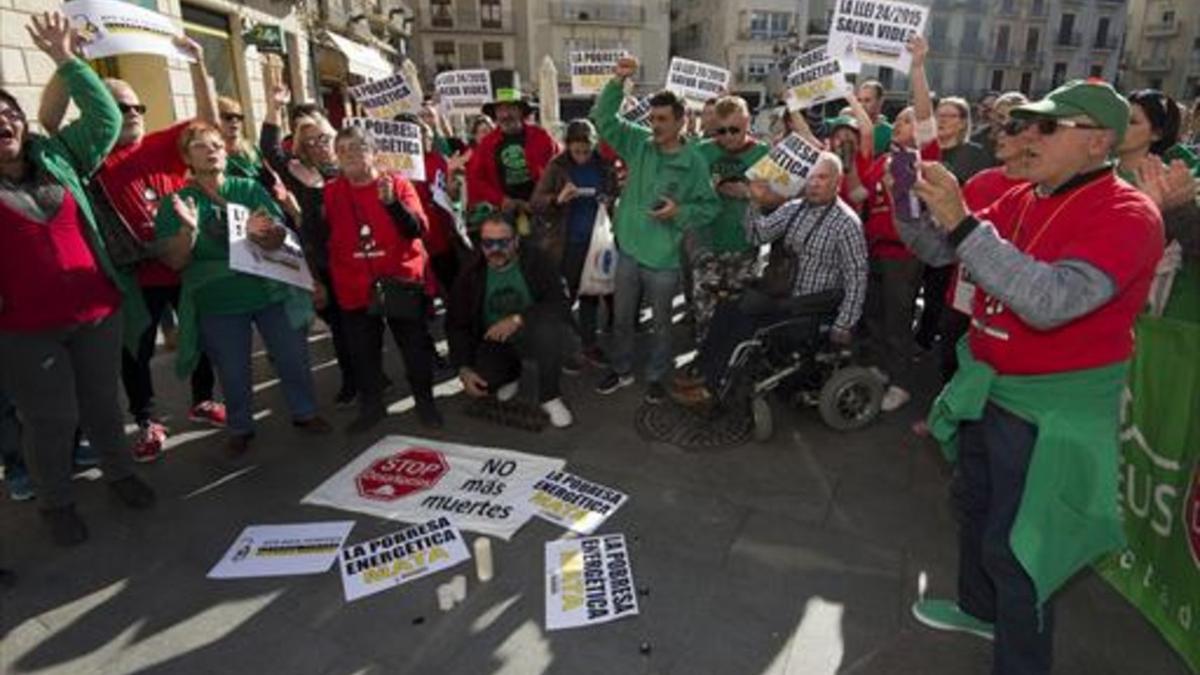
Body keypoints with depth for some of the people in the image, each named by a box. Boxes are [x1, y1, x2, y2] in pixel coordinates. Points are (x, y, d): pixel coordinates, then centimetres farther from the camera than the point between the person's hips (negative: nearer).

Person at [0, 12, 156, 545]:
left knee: (101, 402, 16)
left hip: (96, 311, 2)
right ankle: (55, 502, 25)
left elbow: (105, 119, 5)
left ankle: (119, 472, 35)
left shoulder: (57, 157, 7)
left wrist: (67, 61, 2)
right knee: (50, 419, 6)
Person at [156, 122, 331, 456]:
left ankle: (304, 413, 30)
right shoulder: (176, 203, 0)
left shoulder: (250, 189, 2)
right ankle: (240, 428, 31)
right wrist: (189, 230, -24)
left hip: (271, 292, 1)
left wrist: (265, 232, -30)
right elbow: (175, 262, -6)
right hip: (217, 305, -1)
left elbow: (281, 235, -7)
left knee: (294, 360, 9)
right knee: (233, 374, 10)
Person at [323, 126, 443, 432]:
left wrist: (392, 202, -29)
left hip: (403, 281, -2)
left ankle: (425, 402, 25)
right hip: (355, 287, 3)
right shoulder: (330, 192, 3)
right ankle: (371, 405, 29)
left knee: (415, 346, 7)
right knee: (362, 350, 11)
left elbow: (418, 230, -16)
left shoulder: (398, 184, -5)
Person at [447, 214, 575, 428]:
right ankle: (511, 372, 16)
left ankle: (550, 397, -14)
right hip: (493, 342, 3)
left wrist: (518, 319, -35)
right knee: (477, 387, -21)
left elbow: (559, 304, -23)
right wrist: (464, 368, -15)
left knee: (550, 328, -36)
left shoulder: (534, 260, -16)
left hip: (530, 335, -2)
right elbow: (456, 325, -4)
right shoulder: (471, 275, -9)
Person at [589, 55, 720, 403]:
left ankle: (656, 377, 32)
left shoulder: (695, 162, -9)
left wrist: (680, 212, -19)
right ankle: (621, 370, 36)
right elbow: (604, 119, -3)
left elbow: (710, 205, -3)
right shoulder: (638, 143, 0)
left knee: (661, 322, 13)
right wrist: (617, 82, -15)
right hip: (628, 251, 3)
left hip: (664, 259, -3)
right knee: (621, 317, 16)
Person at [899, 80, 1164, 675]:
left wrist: (962, 222, -37)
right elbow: (938, 251, 5)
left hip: (1051, 409, -8)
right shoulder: (1021, 200, 3)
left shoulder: (1127, 215, -19)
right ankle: (980, 608, 48)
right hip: (988, 386, 8)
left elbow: (1049, 302, -34)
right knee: (974, 503, 24)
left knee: (1013, 546, 2)